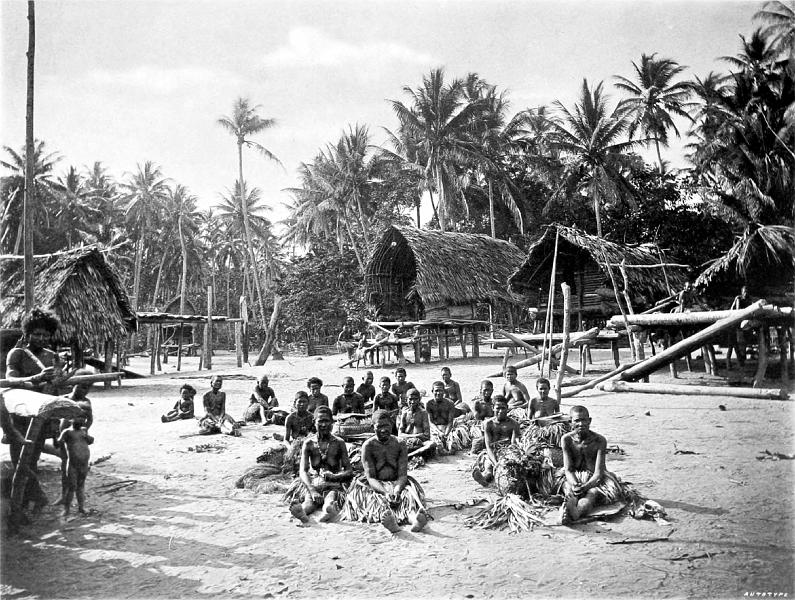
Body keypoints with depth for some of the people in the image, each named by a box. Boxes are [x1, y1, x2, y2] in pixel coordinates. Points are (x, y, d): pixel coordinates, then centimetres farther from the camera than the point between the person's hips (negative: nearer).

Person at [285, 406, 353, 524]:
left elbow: (349, 471, 5)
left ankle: (329, 509, -71)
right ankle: (301, 510, -69)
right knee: (309, 503, -35)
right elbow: (303, 471, -2)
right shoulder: (309, 443, 9)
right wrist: (312, 491, -21)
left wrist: (334, 477, -18)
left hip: (334, 486, 0)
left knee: (330, 500, -37)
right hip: (312, 484, 1)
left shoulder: (339, 443, 9)